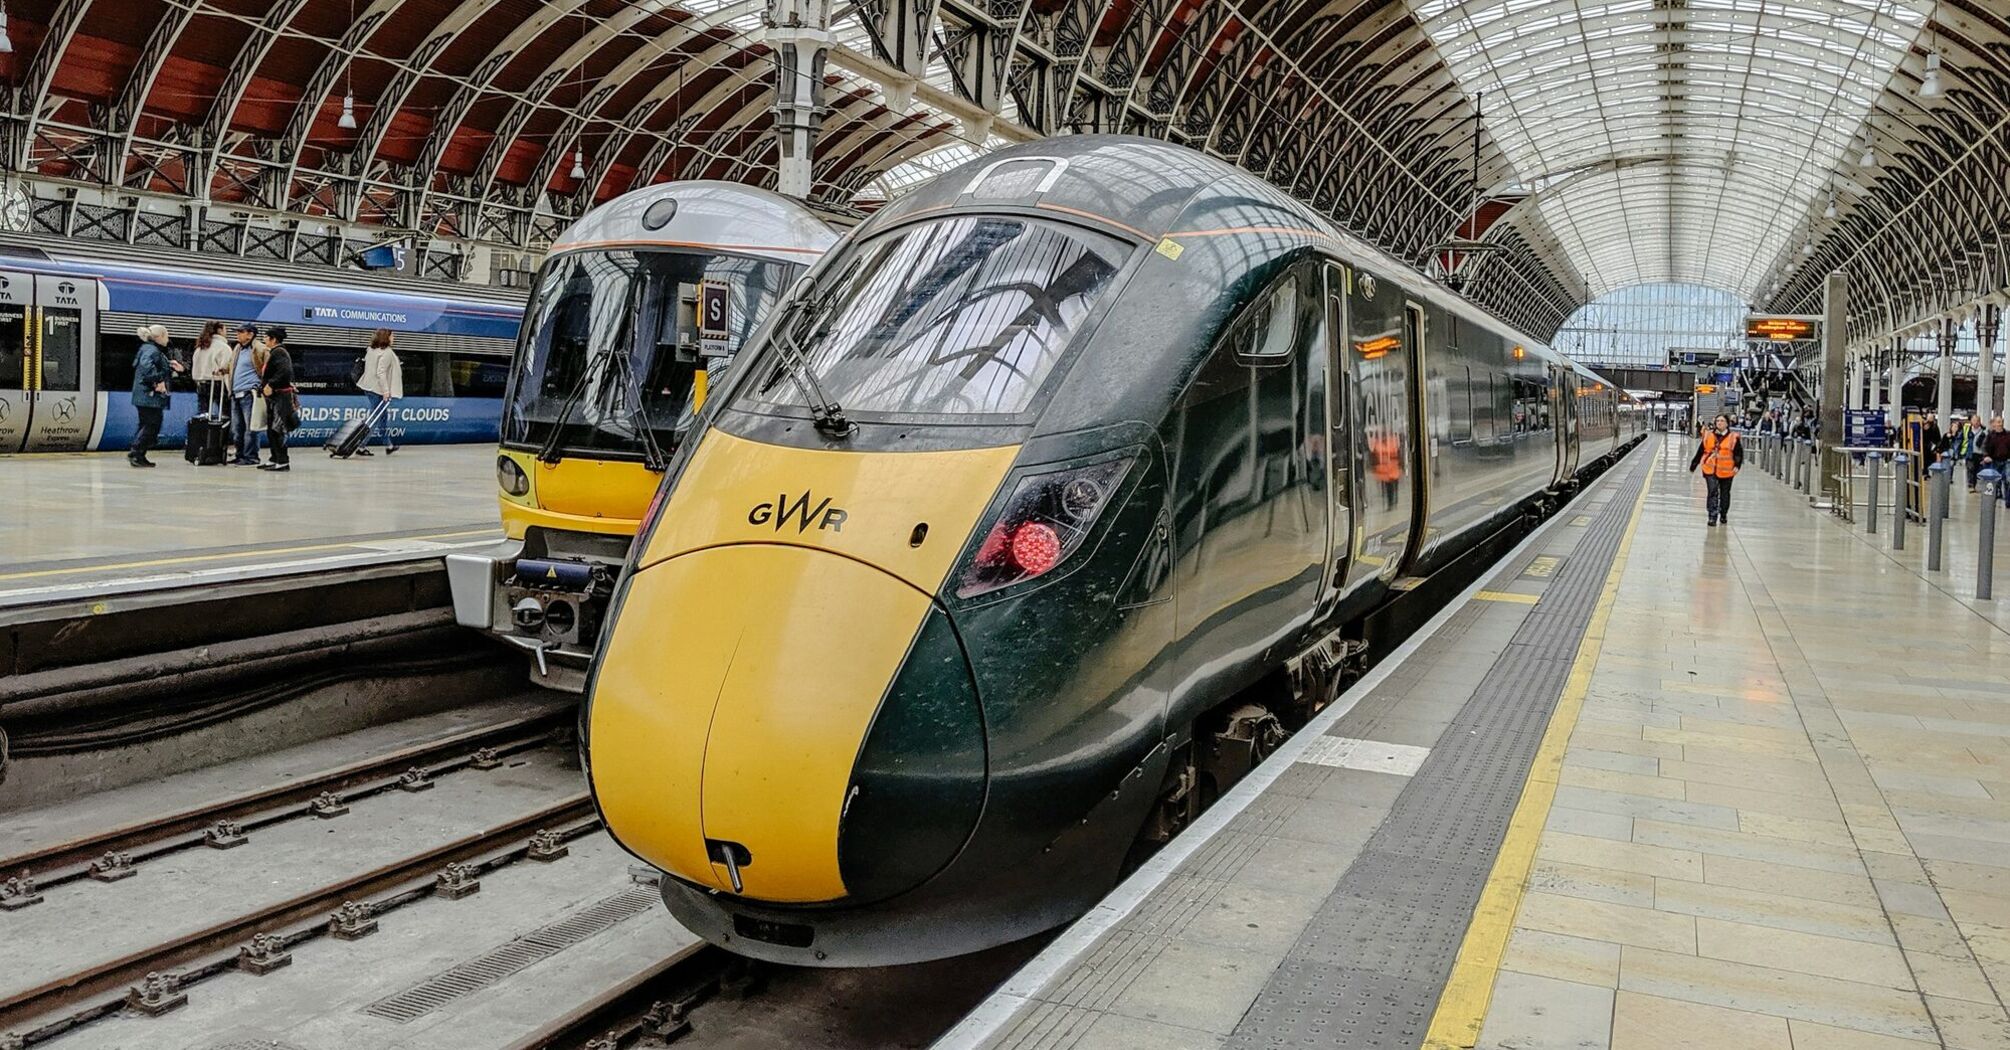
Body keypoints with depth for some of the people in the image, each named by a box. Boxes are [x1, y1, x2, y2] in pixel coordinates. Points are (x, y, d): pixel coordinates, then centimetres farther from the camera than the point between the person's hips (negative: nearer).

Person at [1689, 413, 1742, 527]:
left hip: (1726, 471, 0)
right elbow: (1700, 451, 10)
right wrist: (1693, 465, 12)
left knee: (1725, 494, 14)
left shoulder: (1733, 438, -2)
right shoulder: (1708, 435, 3)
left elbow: (1739, 453, 1)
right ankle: (1713, 516, -10)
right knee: (1713, 492, -9)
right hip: (1710, 470, 0)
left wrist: (1737, 465, -14)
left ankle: (1723, 515, 30)